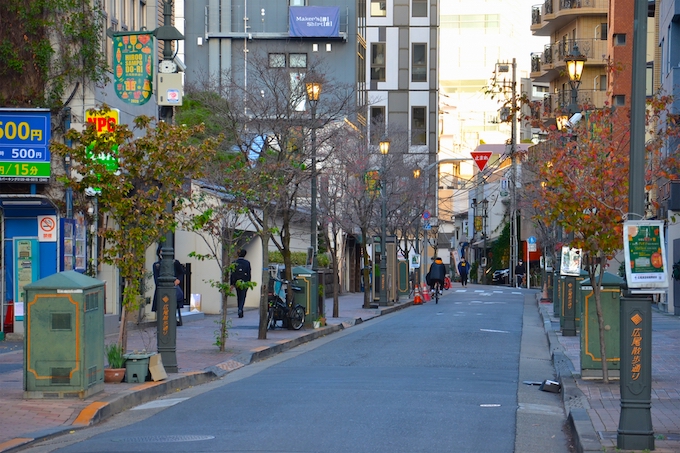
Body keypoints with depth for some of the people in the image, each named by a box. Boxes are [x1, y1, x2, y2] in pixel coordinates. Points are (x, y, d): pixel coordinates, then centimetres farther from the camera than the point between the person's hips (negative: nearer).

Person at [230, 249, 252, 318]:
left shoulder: (234, 263, -1)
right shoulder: (247, 263, -5)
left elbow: (232, 274, 1)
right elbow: (249, 274, -3)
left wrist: (231, 284, 4)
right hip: (244, 282, -2)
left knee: (239, 297, 15)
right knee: (242, 297, 0)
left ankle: (240, 312, 18)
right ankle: (240, 310, -22)